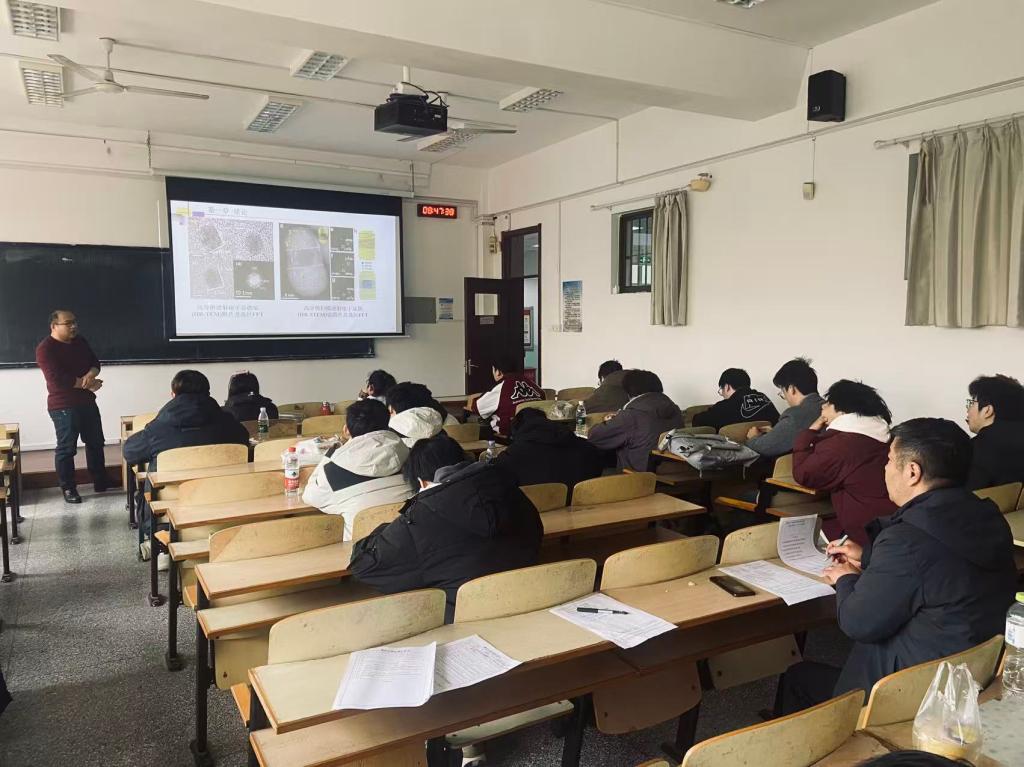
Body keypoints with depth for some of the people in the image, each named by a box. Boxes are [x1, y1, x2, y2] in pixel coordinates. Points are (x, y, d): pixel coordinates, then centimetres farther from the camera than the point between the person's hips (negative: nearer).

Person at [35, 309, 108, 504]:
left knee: (96, 443, 15)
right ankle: (68, 488, 11)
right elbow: (57, 379, -22)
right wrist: (87, 383, -16)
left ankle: (100, 482, 28)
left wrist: (90, 375, -16)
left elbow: (95, 362, 8)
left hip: (87, 402, 8)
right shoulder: (45, 349, -15)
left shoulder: (80, 342, 8)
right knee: (66, 448, 0)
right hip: (63, 406, -8)